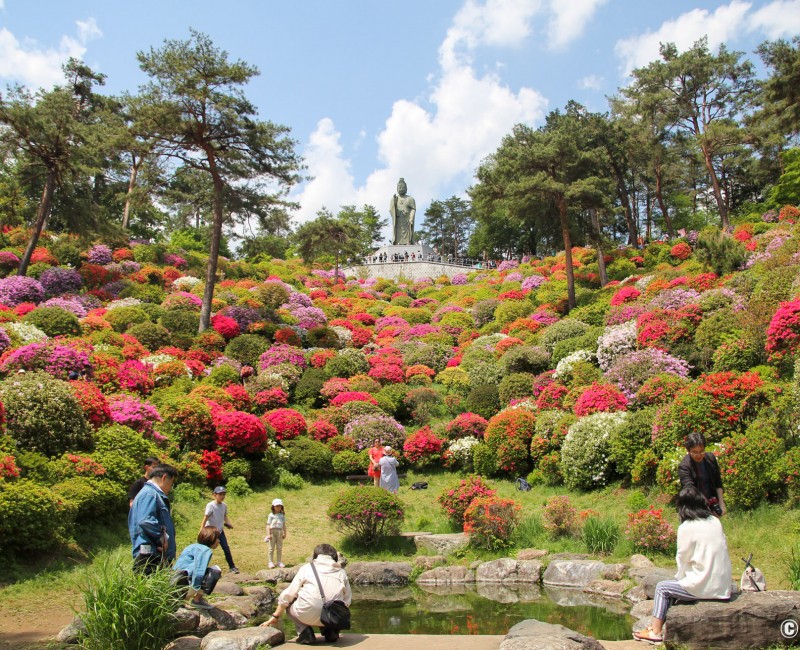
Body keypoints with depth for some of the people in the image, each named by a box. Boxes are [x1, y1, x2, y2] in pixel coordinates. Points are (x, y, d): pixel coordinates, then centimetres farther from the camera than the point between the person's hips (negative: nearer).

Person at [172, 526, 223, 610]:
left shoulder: (194, 546, 21)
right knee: (216, 571, -12)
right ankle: (197, 600, -5)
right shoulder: (206, 550, -9)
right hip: (182, 580, -10)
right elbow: (199, 570, -21)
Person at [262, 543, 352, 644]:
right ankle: (330, 630, 12)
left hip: (308, 615, -3)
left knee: (288, 604, 27)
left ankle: (305, 633, 6)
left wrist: (275, 616, 22)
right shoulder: (341, 572, 18)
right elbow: (347, 600, 16)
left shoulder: (306, 568, 14)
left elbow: (287, 595, 12)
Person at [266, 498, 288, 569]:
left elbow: (284, 525, 12)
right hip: (272, 531, -3)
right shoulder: (271, 515, -2)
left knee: (279, 548, 8)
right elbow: (268, 525, -5)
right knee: (272, 548, 4)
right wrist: (268, 534, -12)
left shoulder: (282, 515, 9)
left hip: (280, 532, 3)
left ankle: (279, 562, 16)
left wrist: (284, 533, 9)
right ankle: (271, 562, 11)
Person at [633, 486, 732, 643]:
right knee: (680, 583, 25)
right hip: (723, 585, 7)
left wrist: (680, 578, 13)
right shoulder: (715, 521, 5)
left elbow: (683, 559, -7)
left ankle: (656, 632, 13)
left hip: (705, 587, -7)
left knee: (662, 588, 11)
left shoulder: (686, 527, -13)